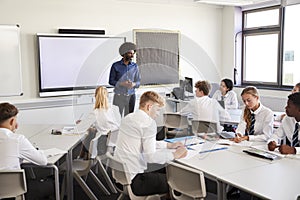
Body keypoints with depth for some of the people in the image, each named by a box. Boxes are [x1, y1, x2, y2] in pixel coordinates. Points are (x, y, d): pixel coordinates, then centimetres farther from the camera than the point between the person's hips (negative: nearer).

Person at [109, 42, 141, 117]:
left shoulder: (135, 66, 5)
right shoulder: (116, 66, -3)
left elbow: (138, 81, 8)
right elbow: (111, 81, -2)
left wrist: (134, 84, -15)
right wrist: (122, 83, -17)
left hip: (131, 96, 3)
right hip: (119, 96, -3)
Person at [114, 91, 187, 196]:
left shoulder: (128, 118, 11)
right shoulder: (149, 122, -17)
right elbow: (151, 157, -20)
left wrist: (169, 145, 20)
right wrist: (174, 155, -8)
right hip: (134, 181, -9)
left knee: (164, 173, 21)